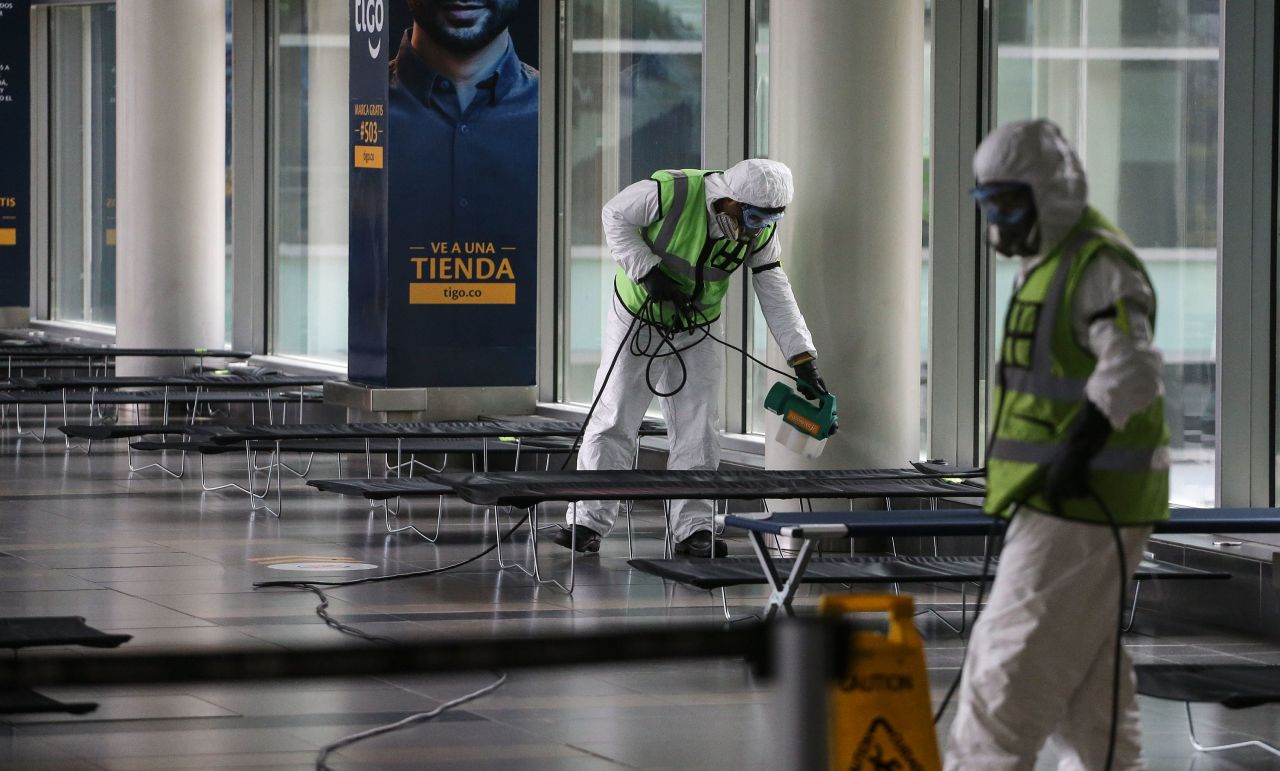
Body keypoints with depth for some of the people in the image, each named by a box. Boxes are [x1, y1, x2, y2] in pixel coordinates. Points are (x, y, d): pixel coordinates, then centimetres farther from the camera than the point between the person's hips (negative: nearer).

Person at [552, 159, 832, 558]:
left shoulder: (760, 231, -14)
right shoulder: (672, 192, -29)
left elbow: (777, 296, -11)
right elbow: (615, 215, -16)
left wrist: (805, 360, -17)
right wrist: (649, 273, -26)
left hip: (697, 331, 4)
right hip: (638, 321, -4)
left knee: (698, 431, 1)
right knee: (614, 421, -1)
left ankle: (693, 528, 7)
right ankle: (587, 522, 4)